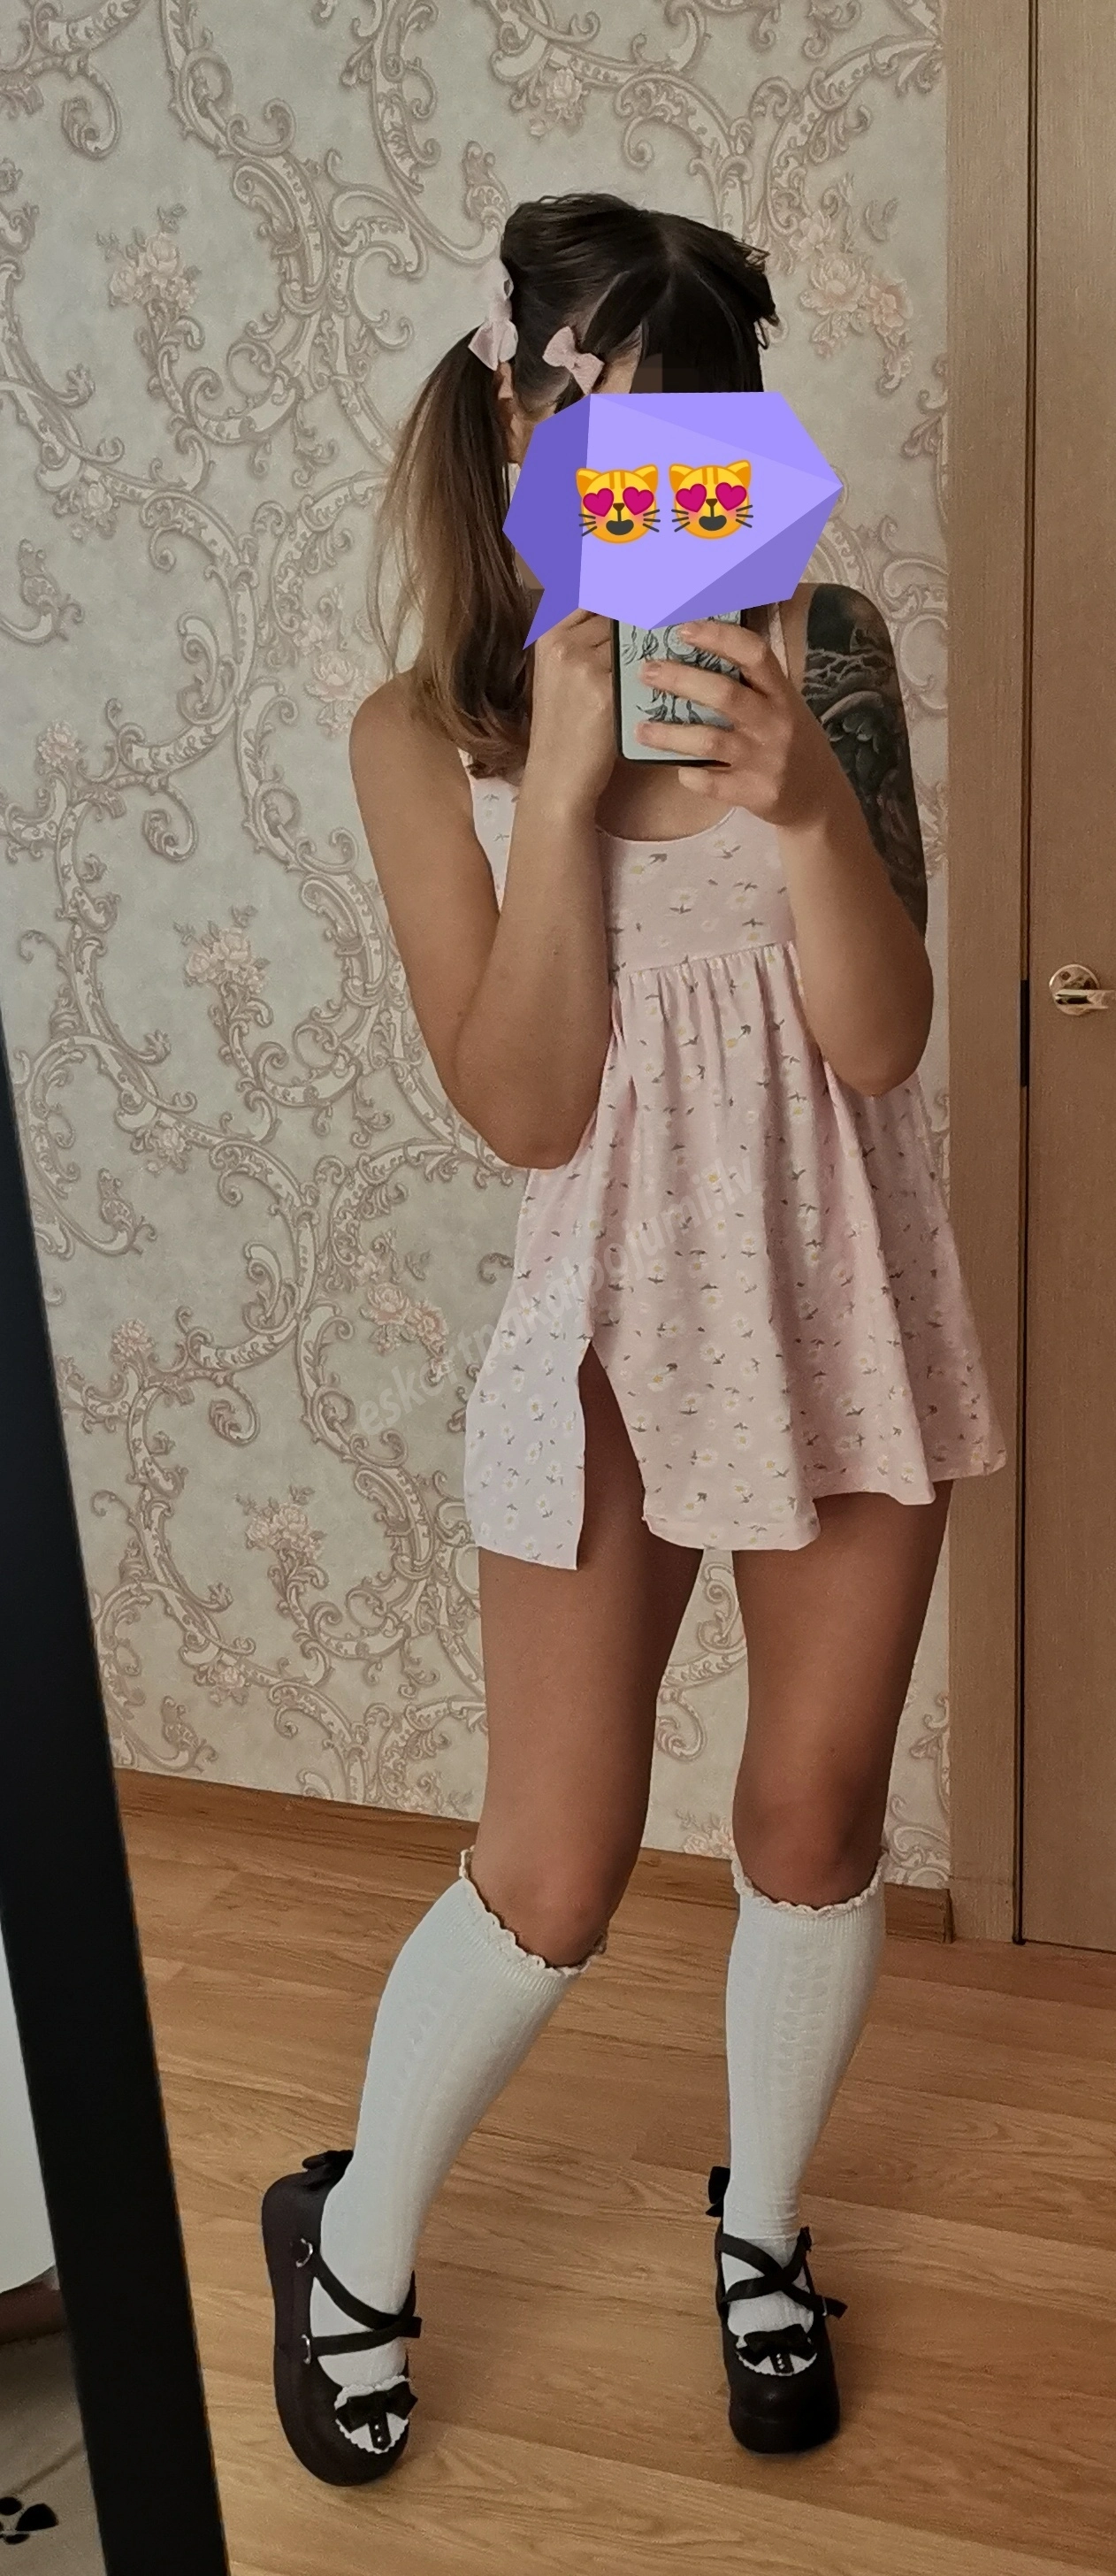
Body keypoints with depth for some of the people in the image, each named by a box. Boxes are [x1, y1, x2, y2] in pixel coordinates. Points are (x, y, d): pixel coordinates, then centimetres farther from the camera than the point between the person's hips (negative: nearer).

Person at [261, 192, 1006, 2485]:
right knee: (552, 1877, 5)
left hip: (850, 1307, 2)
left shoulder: (821, 657, -3)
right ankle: (352, 2237, 35)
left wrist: (802, 796, -24)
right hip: (617, 1325, -2)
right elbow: (521, 1105, -13)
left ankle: (761, 2226, 42)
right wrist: (562, 781, -20)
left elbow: (879, 1041, -8)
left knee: (815, 1819, 14)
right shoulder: (427, 732, -6)